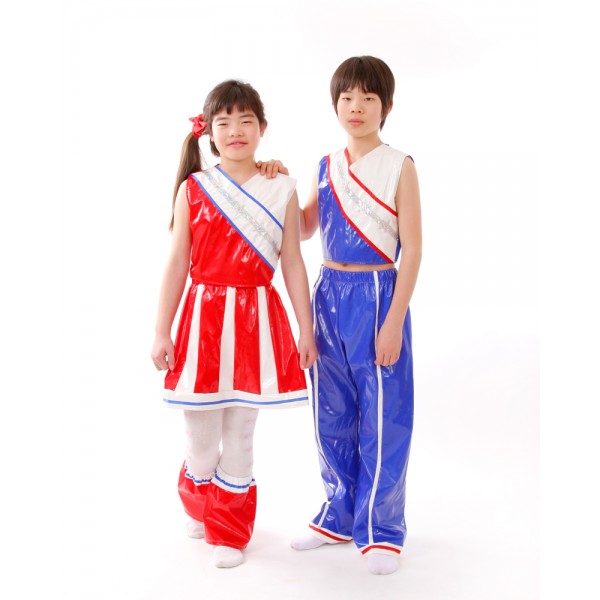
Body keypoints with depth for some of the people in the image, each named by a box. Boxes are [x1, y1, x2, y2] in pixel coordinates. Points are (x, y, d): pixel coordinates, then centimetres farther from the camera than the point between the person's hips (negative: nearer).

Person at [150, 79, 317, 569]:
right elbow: (177, 264, 2)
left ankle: (230, 532, 24)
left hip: (256, 321, 0)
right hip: (203, 318, 0)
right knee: (201, 434, 9)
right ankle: (200, 509, 38)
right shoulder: (193, 189, 1)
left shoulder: (281, 190, 2)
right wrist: (162, 332, 1)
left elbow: (293, 263, 4)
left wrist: (306, 329, 2)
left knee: (240, 435, 7)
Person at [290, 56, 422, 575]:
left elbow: (412, 249, -10)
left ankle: (381, 529, 18)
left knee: (382, 420, 3)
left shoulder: (399, 166, -7)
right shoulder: (326, 167, 8)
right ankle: (341, 516, 30)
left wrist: (394, 322, -15)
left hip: (378, 296, -5)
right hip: (329, 295, 5)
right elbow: (305, 229, 19)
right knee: (332, 417, 13)